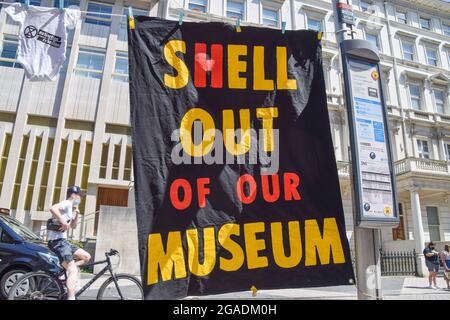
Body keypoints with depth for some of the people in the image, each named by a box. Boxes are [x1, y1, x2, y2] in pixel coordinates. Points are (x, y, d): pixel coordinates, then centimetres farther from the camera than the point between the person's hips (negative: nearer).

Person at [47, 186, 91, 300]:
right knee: (73, 270, -17)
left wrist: (76, 215, 13)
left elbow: (73, 226, 28)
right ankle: (71, 297, -21)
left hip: (62, 241, 10)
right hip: (57, 241, -10)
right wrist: (63, 222, -28)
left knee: (86, 257, 10)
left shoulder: (70, 207, 21)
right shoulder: (67, 203, -8)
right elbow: (53, 208, -30)